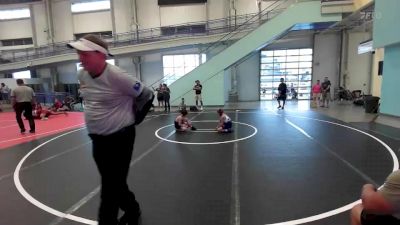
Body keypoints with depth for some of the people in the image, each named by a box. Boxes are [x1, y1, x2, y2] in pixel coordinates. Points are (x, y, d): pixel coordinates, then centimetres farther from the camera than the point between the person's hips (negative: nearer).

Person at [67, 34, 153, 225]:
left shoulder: (116, 76, -21)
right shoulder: (82, 75, 1)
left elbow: (147, 96, -11)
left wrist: (133, 119, -5)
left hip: (120, 139, -7)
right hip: (97, 139, 8)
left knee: (111, 188, 3)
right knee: (115, 184, 21)